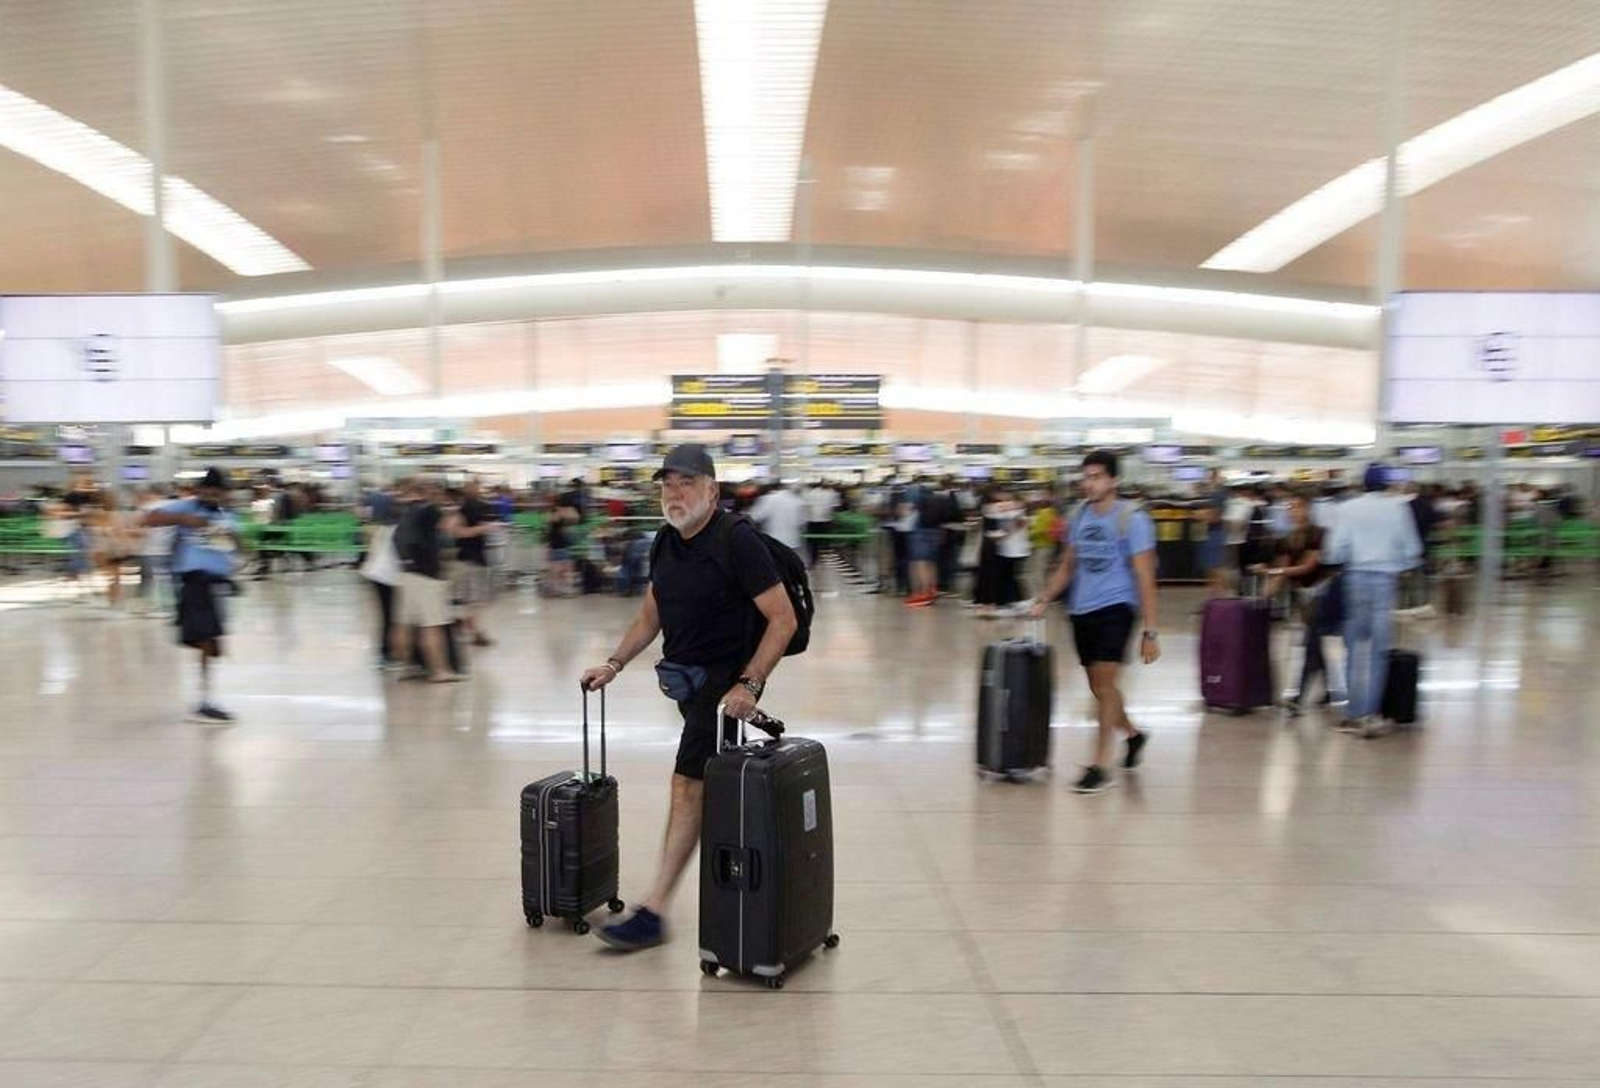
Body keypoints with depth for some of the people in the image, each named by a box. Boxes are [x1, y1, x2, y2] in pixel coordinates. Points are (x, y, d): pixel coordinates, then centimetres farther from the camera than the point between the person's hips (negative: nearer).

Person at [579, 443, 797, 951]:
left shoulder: (736, 540, -17)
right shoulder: (667, 542, 6)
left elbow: (783, 620, -20)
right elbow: (651, 615, 18)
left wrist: (748, 685, -26)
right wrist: (614, 664, 9)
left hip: (726, 679, -8)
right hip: (688, 676, 8)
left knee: (688, 785, -10)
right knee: (713, 786, 16)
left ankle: (653, 911, -3)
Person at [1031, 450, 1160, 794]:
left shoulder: (1131, 519, -9)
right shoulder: (1079, 515, 8)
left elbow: (1145, 578, -10)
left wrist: (1151, 631, -13)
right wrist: (1044, 598, 6)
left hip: (1114, 608, -6)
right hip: (1081, 610, 6)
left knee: (1103, 682, -12)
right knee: (1100, 685, 14)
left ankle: (1100, 766, -2)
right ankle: (1133, 735, 40)